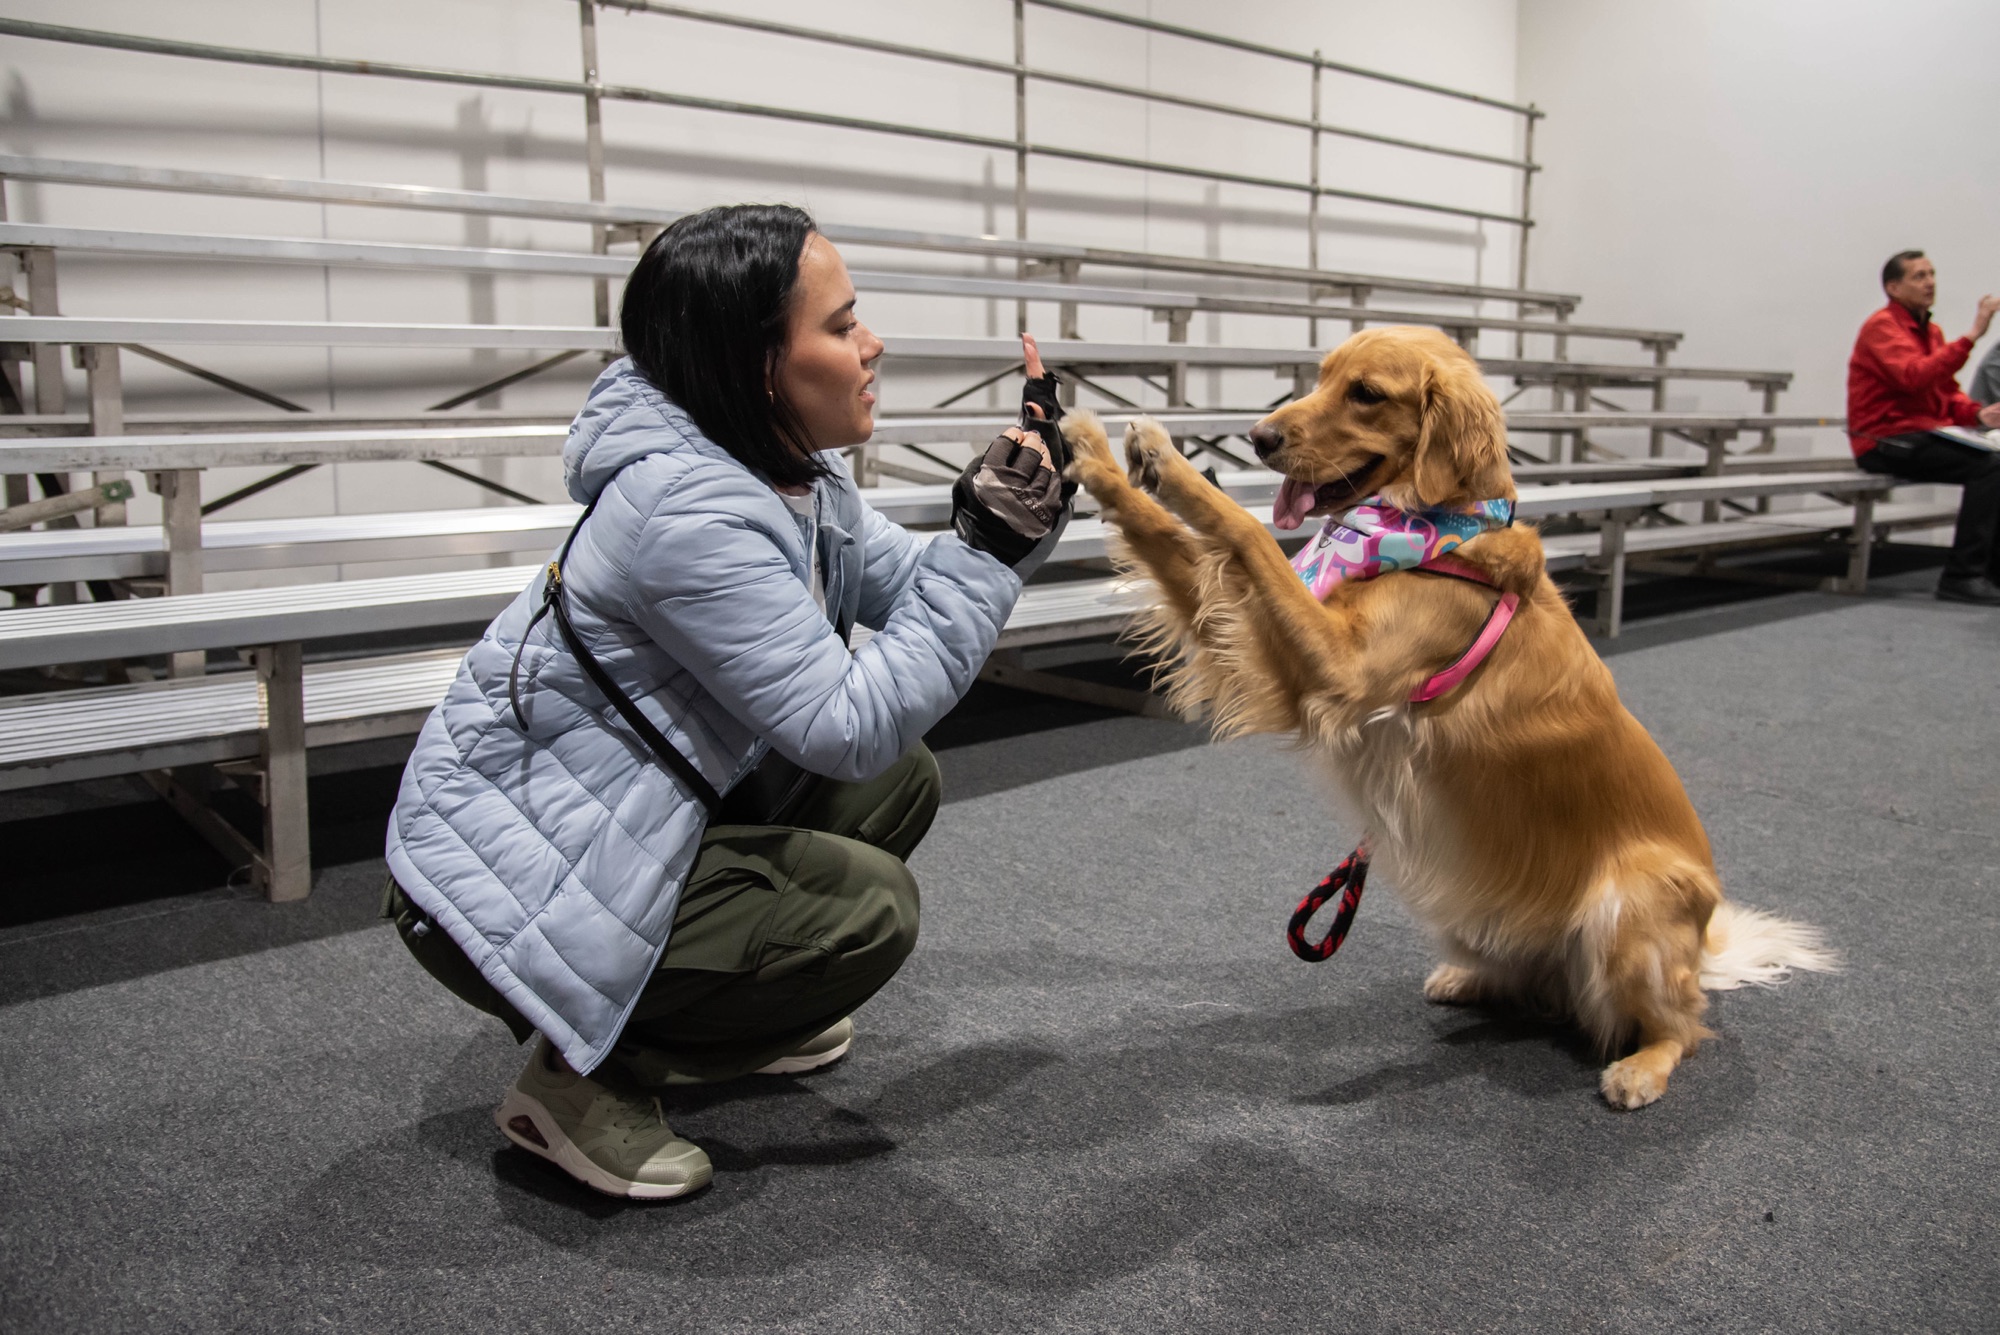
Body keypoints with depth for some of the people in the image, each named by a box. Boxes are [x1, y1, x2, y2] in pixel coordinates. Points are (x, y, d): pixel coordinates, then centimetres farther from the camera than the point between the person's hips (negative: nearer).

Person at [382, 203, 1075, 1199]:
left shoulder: (793, 473, 0)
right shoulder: (686, 511, -30)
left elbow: (906, 585, 7)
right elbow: (848, 726, -29)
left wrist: (1024, 512, -10)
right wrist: (986, 548, -27)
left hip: (617, 815, 10)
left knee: (900, 783, 7)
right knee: (870, 907, -18)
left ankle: (693, 1017, 20)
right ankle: (587, 1075, -1)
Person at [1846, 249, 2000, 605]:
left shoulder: (1931, 332, 20)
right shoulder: (1882, 326, -8)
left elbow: (1948, 395, 20)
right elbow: (1915, 376, -25)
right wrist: (1971, 336, -26)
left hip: (1925, 436, 8)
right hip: (1887, 442, -8)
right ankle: (1963, 575, -22)